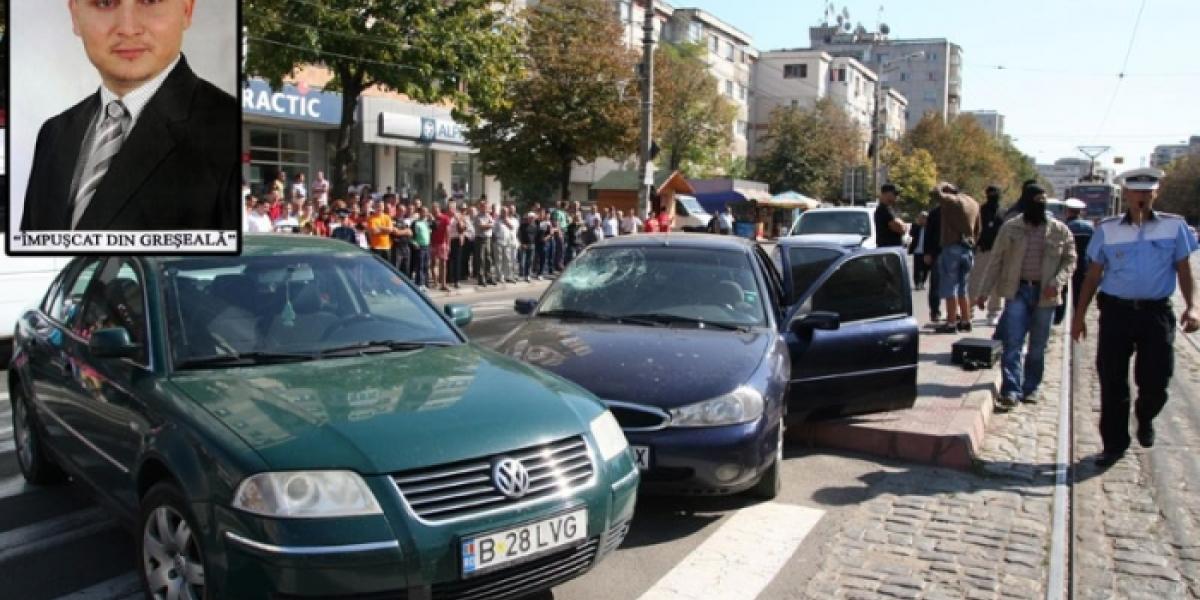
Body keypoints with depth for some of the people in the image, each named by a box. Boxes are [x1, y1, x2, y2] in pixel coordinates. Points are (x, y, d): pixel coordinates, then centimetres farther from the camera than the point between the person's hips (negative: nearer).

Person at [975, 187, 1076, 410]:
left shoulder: (1060, 230, 4)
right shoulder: (1010, 228, 2)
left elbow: (1070, 260, 6)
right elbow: (995, 261, 3)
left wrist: (1057, 282, -12)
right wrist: (983, 291, -1)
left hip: (1044, 294, 1)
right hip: (1017, 291, -1)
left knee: (1038, 346, 9)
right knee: (1012, 343, -9)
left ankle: (1030, 388, 22)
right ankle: (1011, 391, -10)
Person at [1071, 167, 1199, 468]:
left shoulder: (1174, 226, 3)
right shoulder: (1107, 229, 4)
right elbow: (1093, 276, 9)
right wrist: (1079, 315, 7)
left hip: (1156, 312, 0)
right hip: (1116, 311, 0)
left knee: (1156, 380, -1)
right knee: (1112, 383, 2)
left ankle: (1145, 419, 34)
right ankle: (1114, 443, 17)